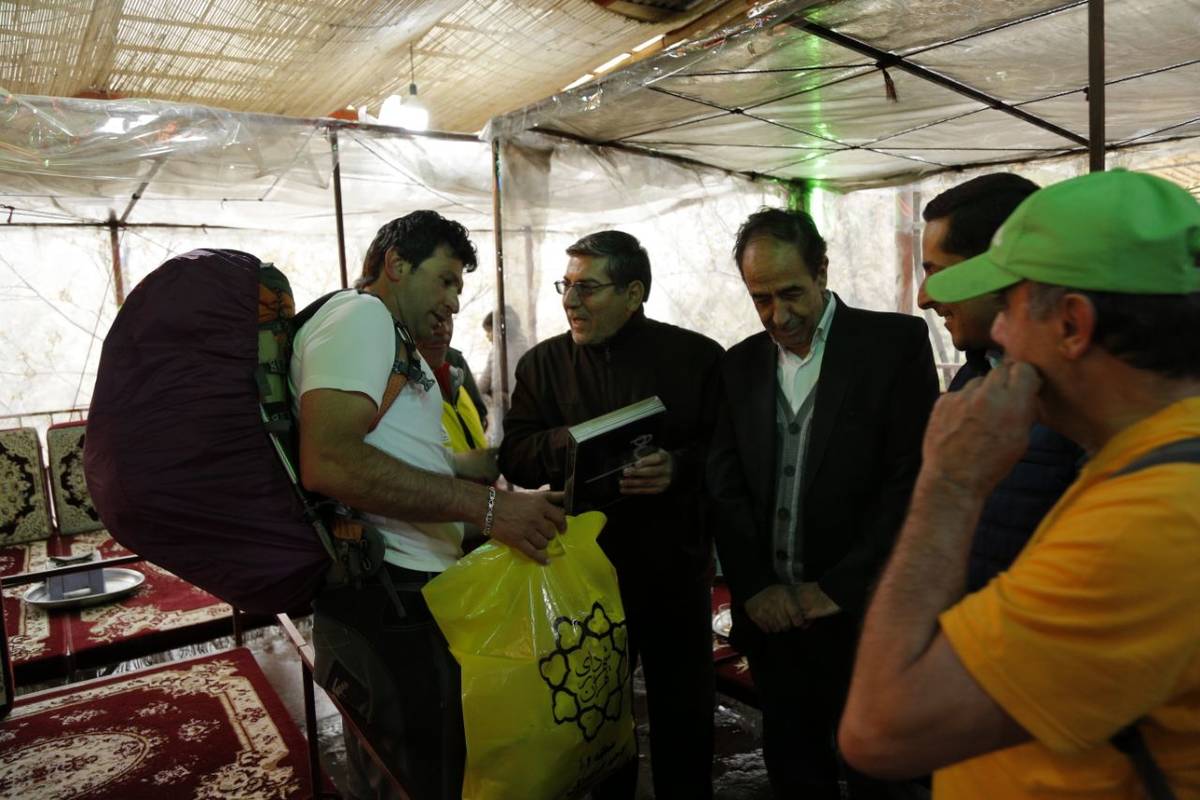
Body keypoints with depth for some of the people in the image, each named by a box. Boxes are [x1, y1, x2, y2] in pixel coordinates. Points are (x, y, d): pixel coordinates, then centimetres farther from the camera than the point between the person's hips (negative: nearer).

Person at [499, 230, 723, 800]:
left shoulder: (698, 357, -4)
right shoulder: (542, 363, 3)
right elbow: (514, 458, -2)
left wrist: (680, 466, -24)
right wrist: (572, 440, -21)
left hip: (675, 566, -1)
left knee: (684, 710, 14)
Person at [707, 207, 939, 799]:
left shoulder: (896, 343, -5)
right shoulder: (741, 363, 8)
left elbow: (914, 476, -11)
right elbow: (725, 484, 5)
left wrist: (840, 586, -12)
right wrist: (754, 586, -5)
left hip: (864, 616, -3)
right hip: (772, 616, 4)